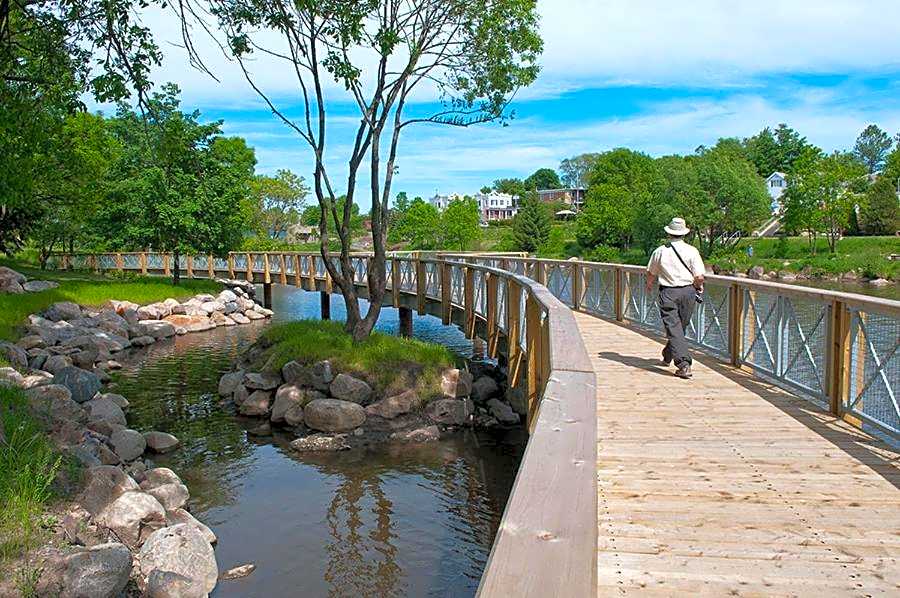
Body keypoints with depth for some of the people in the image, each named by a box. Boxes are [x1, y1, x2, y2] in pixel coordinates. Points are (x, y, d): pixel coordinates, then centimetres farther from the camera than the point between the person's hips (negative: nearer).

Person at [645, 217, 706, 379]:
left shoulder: (660, 251, 0)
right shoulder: (691, 251, -4)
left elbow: (651, 274, 12)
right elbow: (699, 277, -8)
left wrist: (649, 286, 33)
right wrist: (698, 287, 14)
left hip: (668, 293, -1)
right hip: (687, 292, 1)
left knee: (674, 328, -3)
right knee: (680, 327, 18)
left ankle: (683, 364, -15)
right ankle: (668, 356, 35)